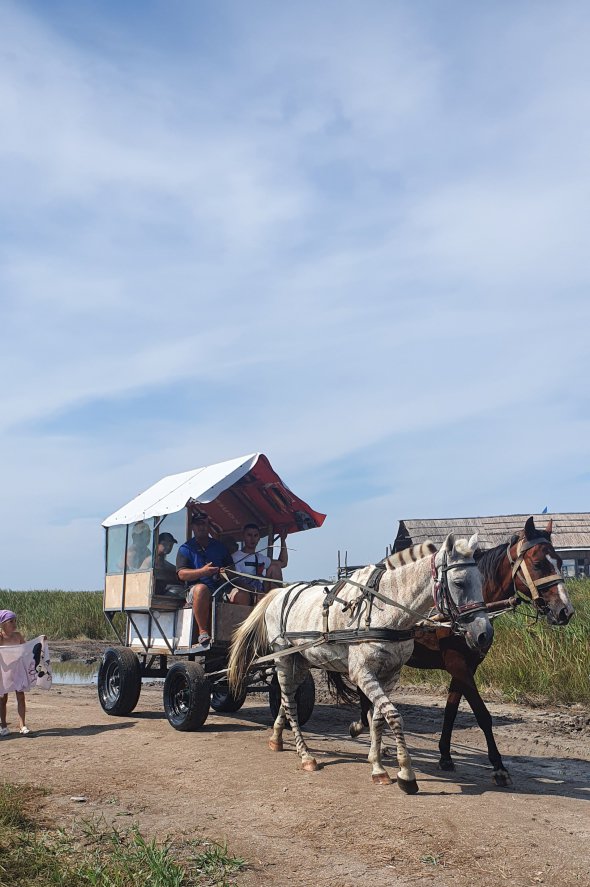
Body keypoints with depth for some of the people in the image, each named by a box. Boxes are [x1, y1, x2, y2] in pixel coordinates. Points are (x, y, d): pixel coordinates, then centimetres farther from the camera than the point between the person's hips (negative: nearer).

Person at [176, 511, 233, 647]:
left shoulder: (219, 547, 22)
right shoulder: (186, 549, 13)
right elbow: (182, 574, -1)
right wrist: (202, 571, -17)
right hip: (195, 589, -2)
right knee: (201, 589, -39)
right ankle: (203, 632, -31)